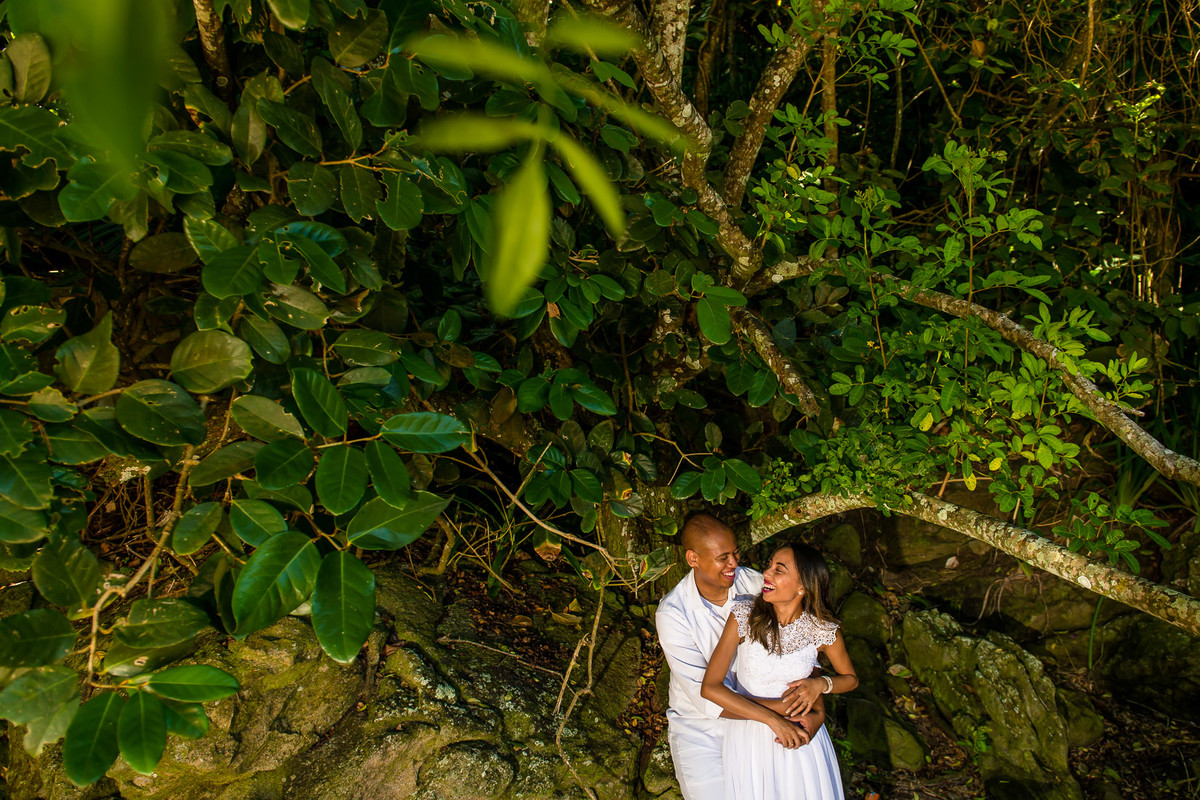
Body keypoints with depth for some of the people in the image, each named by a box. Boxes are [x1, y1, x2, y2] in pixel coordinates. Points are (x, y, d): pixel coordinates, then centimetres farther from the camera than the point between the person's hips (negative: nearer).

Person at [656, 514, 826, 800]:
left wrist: (818, 710, -26)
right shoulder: (672, 614, -23)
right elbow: (705, 696, -26)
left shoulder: (754, 584, -15)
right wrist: (774, 708, -34)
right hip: (701, 731, -2)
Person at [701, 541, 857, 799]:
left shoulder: (824, 631, -14)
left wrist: (822, 683, -17)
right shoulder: (744, 615, -19)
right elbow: (710, 688, -23)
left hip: (800, 736, 1)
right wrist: (773, 719, -26)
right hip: (749, 738, 0)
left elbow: (850, 678, 6)